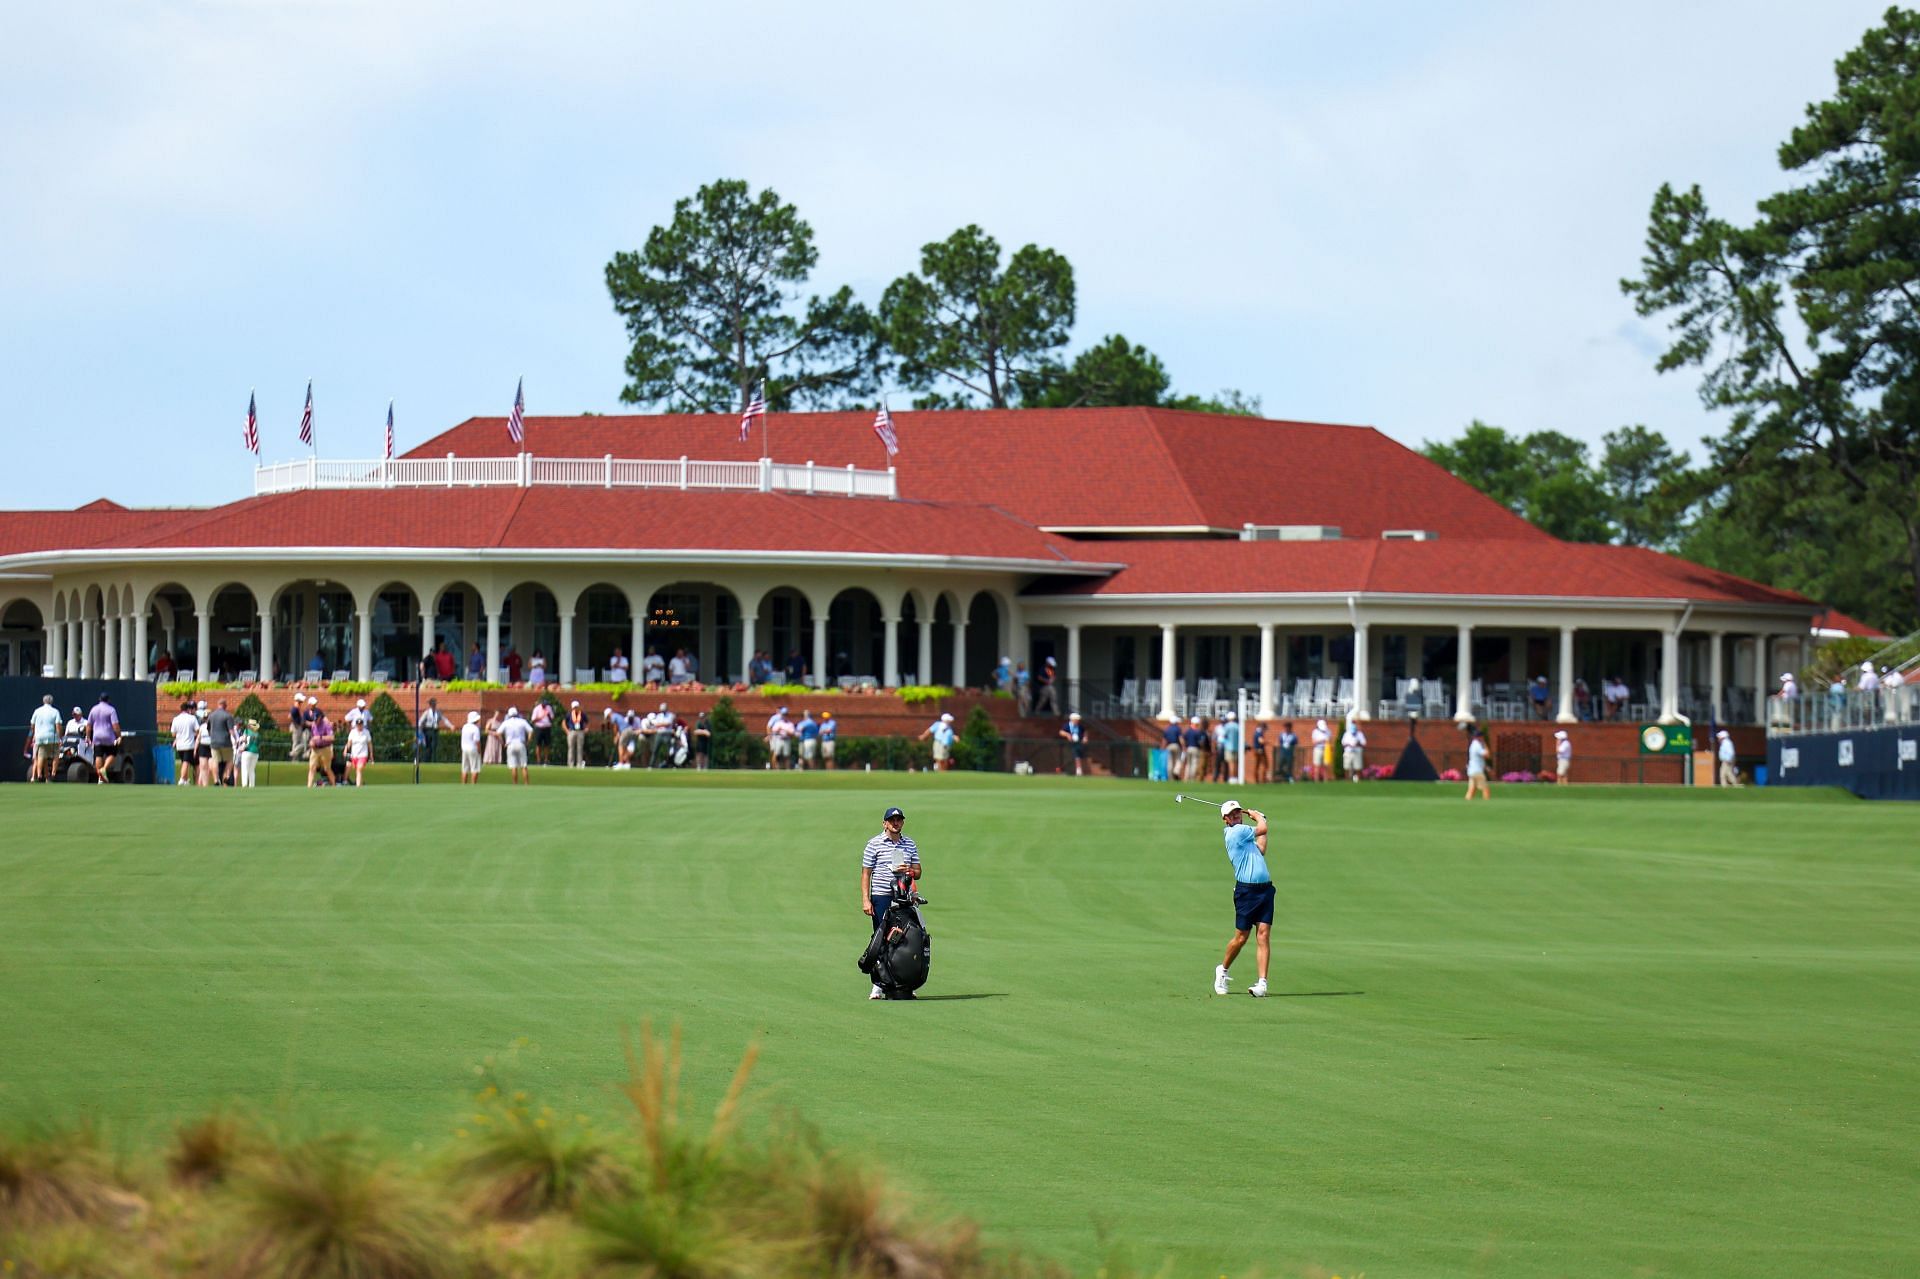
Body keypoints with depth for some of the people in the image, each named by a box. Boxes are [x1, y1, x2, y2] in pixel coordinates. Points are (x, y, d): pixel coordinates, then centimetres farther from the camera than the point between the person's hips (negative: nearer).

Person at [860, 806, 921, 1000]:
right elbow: (865, 873, 1)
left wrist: (909, 871, -7)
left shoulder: (909, 844, 14)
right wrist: (865, 900, -8)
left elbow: (918, 873, 17)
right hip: (881, 897, -3)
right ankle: (877, 985, -1)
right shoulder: (875, 844, 2)